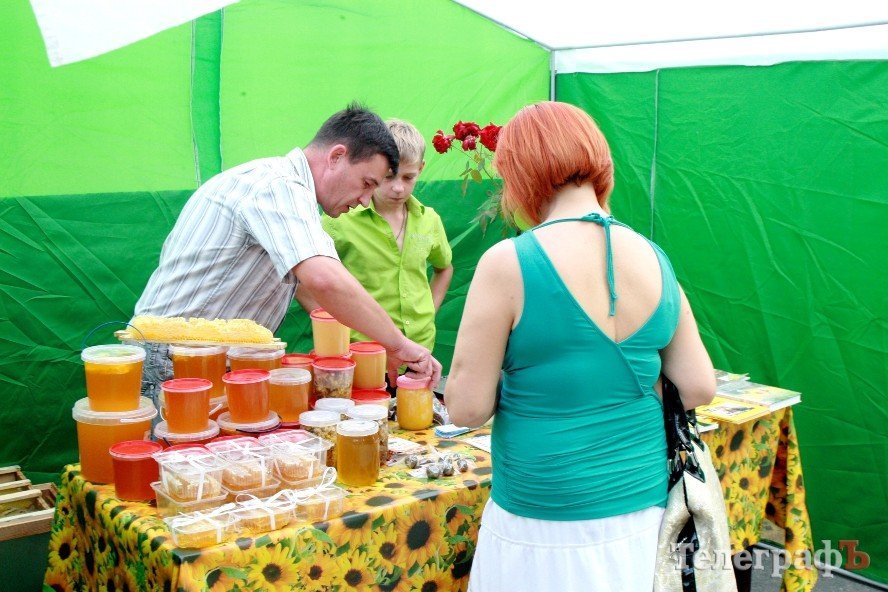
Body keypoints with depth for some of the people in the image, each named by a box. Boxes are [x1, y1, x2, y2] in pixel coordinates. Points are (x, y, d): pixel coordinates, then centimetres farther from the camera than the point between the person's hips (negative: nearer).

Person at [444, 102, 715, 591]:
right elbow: (699, 389, 1)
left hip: (548, 533, -4)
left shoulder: (508, 263, -17)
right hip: (643, 512, 5)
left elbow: (467, 408, -13)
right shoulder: (654, 260, -2)